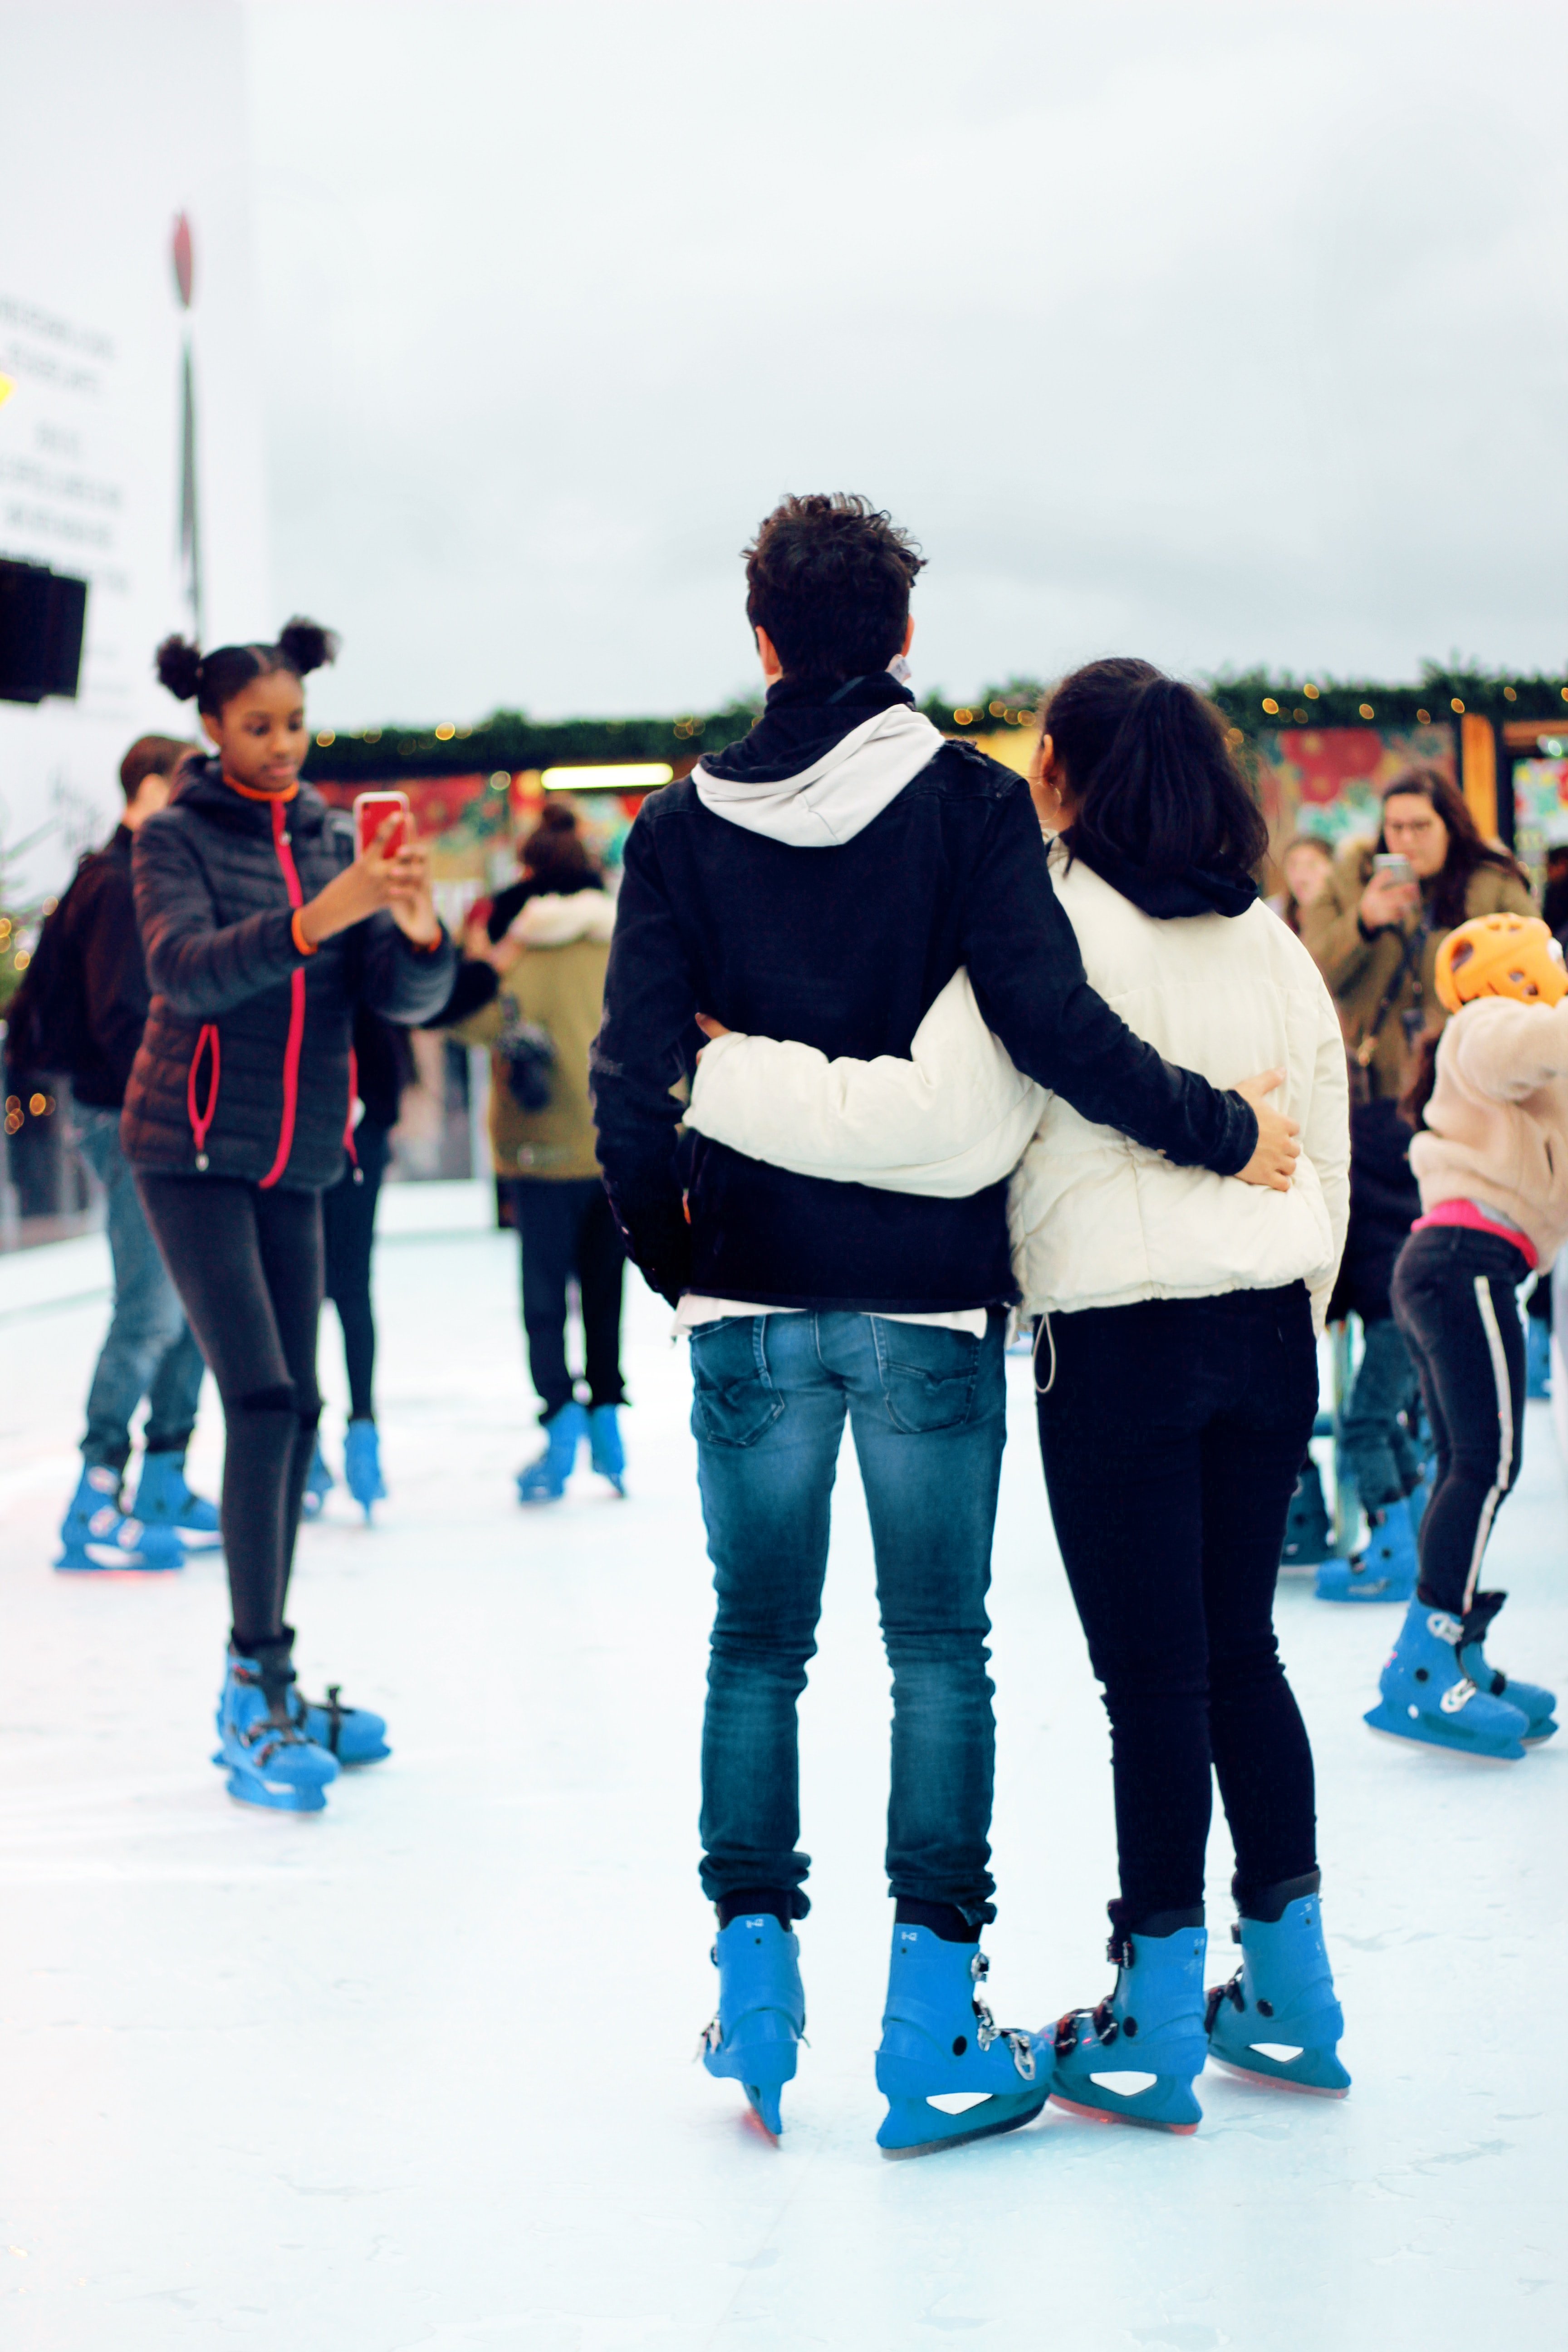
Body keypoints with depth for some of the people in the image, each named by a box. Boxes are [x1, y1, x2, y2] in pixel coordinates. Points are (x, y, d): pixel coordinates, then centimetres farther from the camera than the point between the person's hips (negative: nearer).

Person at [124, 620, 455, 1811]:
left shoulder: (332, 838, 8)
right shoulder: (176, 837, -5)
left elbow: (407, 996, -1)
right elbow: (187, 971, -23)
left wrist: (419, 932, -24)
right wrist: (317, 918, -37)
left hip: (294, 1156, 6)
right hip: (195, 1147, -6)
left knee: (296, 1410, 6)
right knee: (262, 1397, -16)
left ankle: (258, 1689, 16)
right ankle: (261, 1689, -14)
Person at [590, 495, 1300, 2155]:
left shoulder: (685, 826, 2)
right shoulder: (969, 803, -5)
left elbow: (635, 1070, -4)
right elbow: (1053, 1025, -17)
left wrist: (667, 1248, 11)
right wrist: (1222, 1131, -5)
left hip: (752, 1296, 2)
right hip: (929, 1290, -2)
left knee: (755, 1646, 13)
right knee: (938, 1651, 5)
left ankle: (754, 1982, 14)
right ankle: (933, 2019, 6)